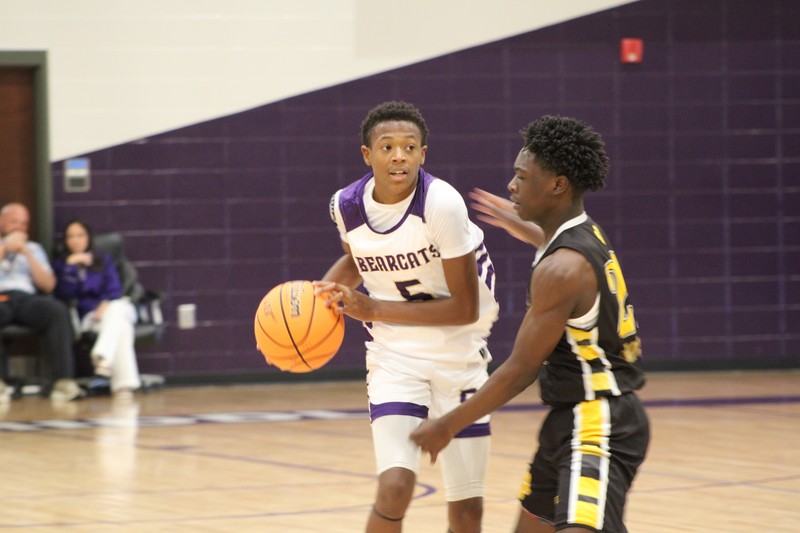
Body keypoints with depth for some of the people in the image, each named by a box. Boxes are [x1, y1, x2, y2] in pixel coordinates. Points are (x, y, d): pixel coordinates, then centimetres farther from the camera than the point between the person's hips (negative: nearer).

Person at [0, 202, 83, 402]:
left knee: (57, 310, -32)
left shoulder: (33, 248, 29)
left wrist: (28, 255, 6)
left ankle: (63, 382, -39)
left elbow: (48, 285, 16)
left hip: (27, 298, 3)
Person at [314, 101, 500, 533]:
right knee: (394, 489, -19)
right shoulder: (346, 206, -9)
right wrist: (325, 290, -4)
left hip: (459, 356, -1)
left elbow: (465, 309, -20)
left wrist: (372, 310, -24)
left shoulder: (441, 203, -22)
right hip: (393, 356, 1)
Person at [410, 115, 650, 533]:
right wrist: (522, 227, 53)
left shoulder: (561, 270, -21)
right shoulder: (587, 234, 7)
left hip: (597, 428, -11)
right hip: (572, 420, 11)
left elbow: (521, 371, -17)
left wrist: (447, 426, -8)